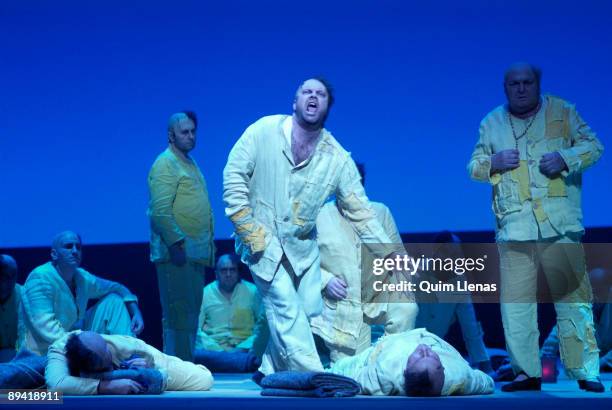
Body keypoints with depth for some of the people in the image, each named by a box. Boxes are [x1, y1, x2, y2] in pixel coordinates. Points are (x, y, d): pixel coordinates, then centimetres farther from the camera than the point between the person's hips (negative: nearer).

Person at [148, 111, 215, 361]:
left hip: (196, 253, 9)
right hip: (177, 252, -9)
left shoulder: (190, 163, 20)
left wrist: (209, 242, 19)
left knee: (191, 313, 11)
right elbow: (160, 210, -18)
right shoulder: (166, 164, -9)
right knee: (178, 314, -9)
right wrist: (176, 242, -23)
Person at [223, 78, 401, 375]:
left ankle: (271, 371, 21)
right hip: (263, 241, -4)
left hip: (303, 246, 4)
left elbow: (360, 211, -3)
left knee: (311, 311, 3)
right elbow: (234, 177, -11)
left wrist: (390, 254, -11)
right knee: (287, 311, -12)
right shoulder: (264, 131, -12)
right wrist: (251, 234, -14)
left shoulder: (337, 158, -6)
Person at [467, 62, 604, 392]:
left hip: (560, 225, -2)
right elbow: (474, 167, 16)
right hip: (513, 227, 2)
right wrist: (494, 161, -6)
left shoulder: (562, 112, 8)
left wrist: (565, 158, -12)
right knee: (515, 301, -1)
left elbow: (593, 146, 7)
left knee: (573, 296, -4)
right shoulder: (491, 123, 14)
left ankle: (585, 371, 1)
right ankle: (526, 372, 7)